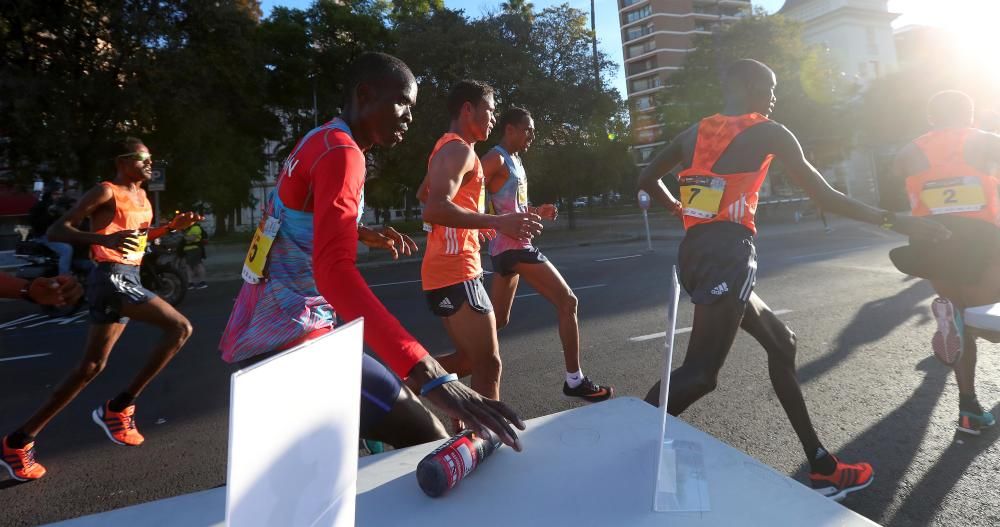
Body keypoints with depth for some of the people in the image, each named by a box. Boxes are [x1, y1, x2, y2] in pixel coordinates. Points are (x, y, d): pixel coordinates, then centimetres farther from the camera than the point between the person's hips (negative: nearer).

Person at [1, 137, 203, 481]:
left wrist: (173, 226, 15)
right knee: (180, 328, -21)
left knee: (92, 367, 11)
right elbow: (57, 231, -13)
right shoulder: (106, 192, -7)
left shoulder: (142, 197, 18)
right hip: (111, 278, -9)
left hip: (127, 280, 9)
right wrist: (104, 239, -30)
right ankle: (119, 407, -10)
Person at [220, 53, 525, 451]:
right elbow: (334, 271, -35)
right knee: (429, 443, -15)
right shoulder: (340, 152, -18)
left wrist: (363, 234, 23)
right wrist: (429, 377, -43)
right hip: (286, 338, -10)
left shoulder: (319, 142, 14)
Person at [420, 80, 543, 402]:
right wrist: (497, 222, -33)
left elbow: (424, 194, 35)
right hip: (456, 272, -10)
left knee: (469, 360, 16)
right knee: (488, 364, -6)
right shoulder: (459, 149, -12)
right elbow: (434, 209, -28)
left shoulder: (448, 147, 20)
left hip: (448, 270, 10)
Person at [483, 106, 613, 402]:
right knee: (567, 301, -8)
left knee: (497, 321, 15)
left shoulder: (514, 160, 19)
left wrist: (538, 212, 11)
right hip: (513, 246, -10)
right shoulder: (496, 159, -11)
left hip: (511, 247, 10)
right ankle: (575, 381, 0)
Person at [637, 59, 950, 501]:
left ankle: (821, 466, 25)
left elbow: (647, 179, 25)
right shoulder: (767, 133, 1)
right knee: (699, 374, -12)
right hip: (726, 255, -8)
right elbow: (826, 198, 1)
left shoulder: (695, 132, 18)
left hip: (695, 253, 9)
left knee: (779, 342, 17)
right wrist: (895, 221, 11)